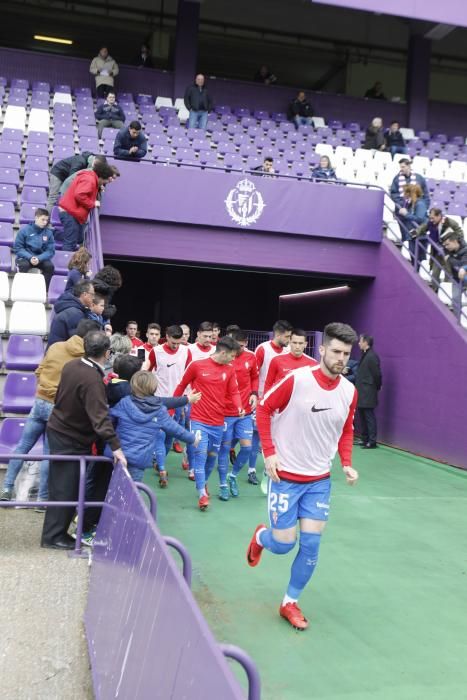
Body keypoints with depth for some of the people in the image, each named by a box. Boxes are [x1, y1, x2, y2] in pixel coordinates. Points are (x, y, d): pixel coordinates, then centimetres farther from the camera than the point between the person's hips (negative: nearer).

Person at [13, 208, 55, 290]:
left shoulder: (49, 232, -3)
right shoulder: (24, 230, -8)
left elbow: (50, 251, -5)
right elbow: (17, 248, -8)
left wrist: (39, 258, -23)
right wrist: (30, 257, -24)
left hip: (41, 258, 2)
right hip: (25, 257, -2)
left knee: (50, 266, -27)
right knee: (24, 265, -34)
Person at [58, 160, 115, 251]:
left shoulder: (92, 178, 15)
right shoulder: (89, 179, -18)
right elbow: (79, 195, -30)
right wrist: (93, 204, -18)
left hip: (73, 213, 11)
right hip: (70, 213, -11)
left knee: (78, 242, 15)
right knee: (70, 243, -11)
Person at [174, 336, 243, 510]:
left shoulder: (230, 370, 3)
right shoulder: (196, 366, -8)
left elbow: (234, 392, 3)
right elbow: (181, 386, 2)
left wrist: (239, 408, -18)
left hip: (218, 423, 5)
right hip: (199, 420, -4)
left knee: (212, 456, 15)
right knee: (201, 455, -11)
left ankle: (203, 483, 39)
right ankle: (202, 494, -3)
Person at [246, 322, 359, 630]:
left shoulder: (349, 391, -3)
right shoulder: (297, 379, -18)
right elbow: (264, 409, -8)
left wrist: (346, 463, -2)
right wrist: (269, 452, -14)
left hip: (320, 480, 4)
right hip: (286, 476, -4)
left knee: (311, 543, 2)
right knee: (284, 544, 1)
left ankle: (290, 602, 22)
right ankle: (261, 536, 39)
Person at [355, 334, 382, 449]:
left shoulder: (372, 356, -15)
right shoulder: (364, 355, 14)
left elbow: (377, 374, -15)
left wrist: (376, 387, -5)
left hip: (368, 393, -10)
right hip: (362, 393, 10)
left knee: (369, 416, -5)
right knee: (362, 416, 13)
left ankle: (372, 441, -1)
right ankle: (365, 439, 21)